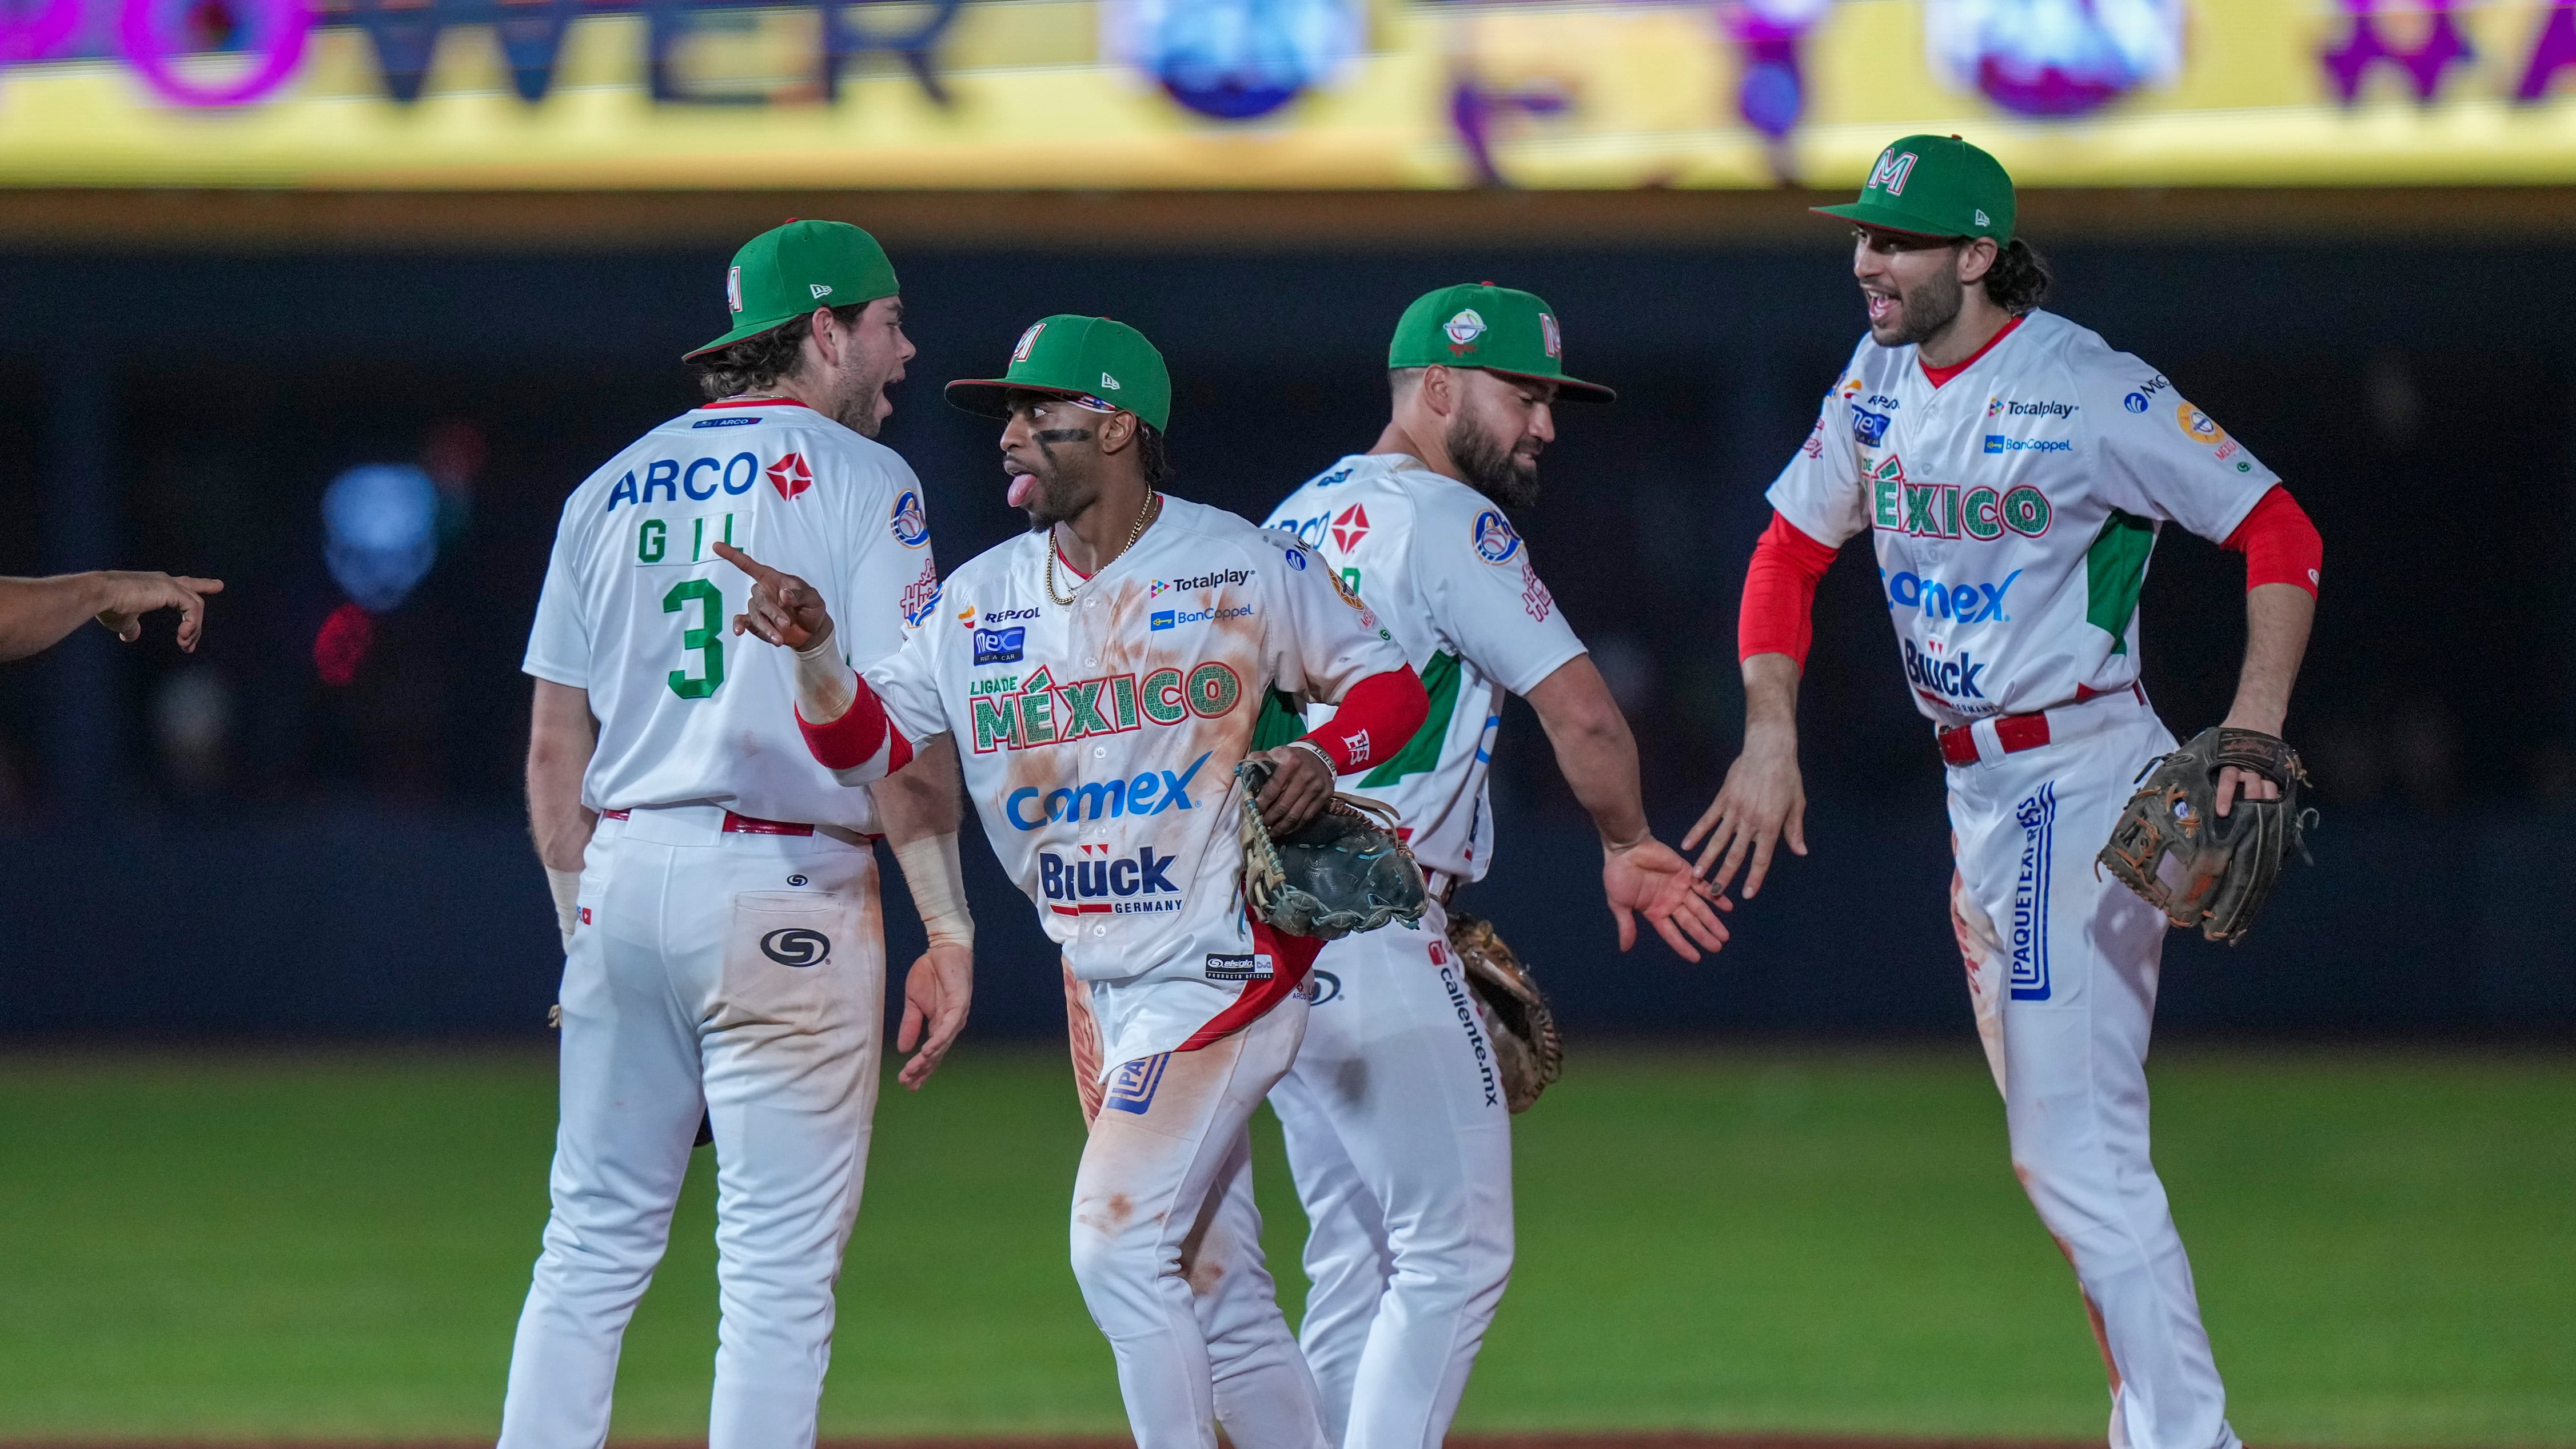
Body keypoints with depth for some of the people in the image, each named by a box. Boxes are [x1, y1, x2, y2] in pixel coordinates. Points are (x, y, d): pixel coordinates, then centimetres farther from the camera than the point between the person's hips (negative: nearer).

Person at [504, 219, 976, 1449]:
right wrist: (949, 931, -9)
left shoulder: (611, 489, 14)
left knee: (595, 1242, 11)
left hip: (621, 875, 6)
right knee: (779, 1262, -2)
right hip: (784, 891, -5)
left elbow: (554, 748, 13)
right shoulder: (859, 481, -4)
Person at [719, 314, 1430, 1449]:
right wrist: (812, 650, -20)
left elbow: (1389, 681, 3)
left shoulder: (1246, 568, -6)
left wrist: (1326, 751, -17)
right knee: (1213, 1288, 10)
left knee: (1118, 1244, -17)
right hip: (1103, 983, 6)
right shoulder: (983, 599, 7)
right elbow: (866, 746, -1)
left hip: (1227, 963, -6)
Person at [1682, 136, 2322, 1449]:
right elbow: (1791, 550, 15)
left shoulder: (2090, 393, -17)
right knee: (2056, 1154, 14)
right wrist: (1770, 732, 1)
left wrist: (2253, 735, -24)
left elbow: (2282, 535, -15)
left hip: (2082, 776, -9)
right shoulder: (1880, 384, 6)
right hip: (1980, 791, 9)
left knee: (2083, 1155, -13)